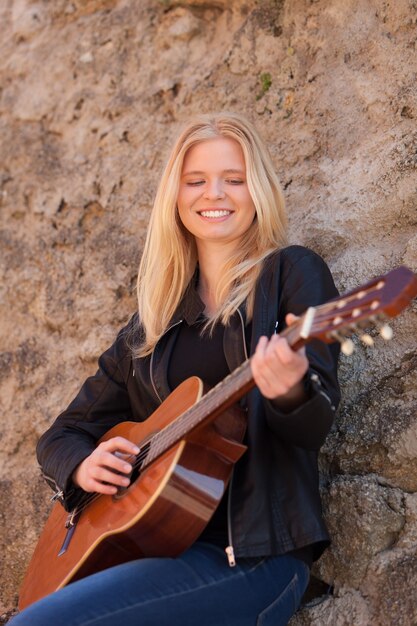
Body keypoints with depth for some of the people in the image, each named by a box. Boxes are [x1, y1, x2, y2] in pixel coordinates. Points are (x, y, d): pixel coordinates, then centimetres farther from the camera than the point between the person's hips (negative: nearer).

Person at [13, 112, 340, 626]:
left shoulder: (291, 272, 2)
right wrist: (83, 466, -4)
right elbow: (63, 432, 19)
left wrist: (291, 391, -31)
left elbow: (313, 427, -8)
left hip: (248, 553, -4)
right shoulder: (154, 318, 15)